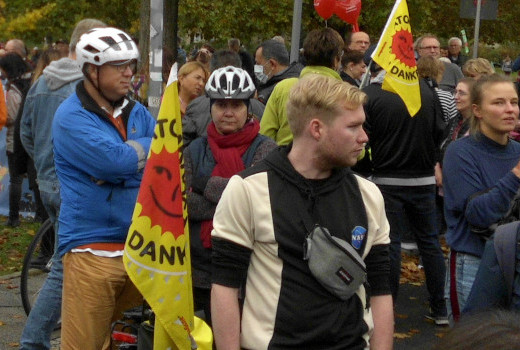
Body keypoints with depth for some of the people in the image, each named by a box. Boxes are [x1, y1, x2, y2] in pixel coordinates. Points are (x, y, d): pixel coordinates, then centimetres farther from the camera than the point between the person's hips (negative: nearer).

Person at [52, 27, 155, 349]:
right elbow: (116, 160, -20)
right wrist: (150, 146, -3)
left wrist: (125, 160, -15)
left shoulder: (137, 113, 13)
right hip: (93, 248, -6)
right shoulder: (71, 116, -7)